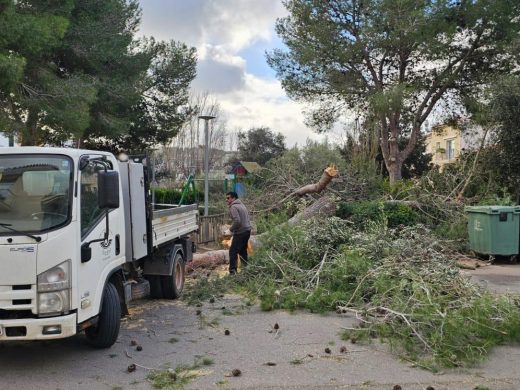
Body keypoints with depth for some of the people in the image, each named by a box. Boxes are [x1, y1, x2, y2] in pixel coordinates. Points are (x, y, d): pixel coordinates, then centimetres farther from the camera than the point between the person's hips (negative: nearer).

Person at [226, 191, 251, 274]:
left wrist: (231, 229, -10)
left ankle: (233, 270, -11)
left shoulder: (233, 207, -13)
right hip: (247, 230, 10)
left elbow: (237, 220, -25)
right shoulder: (241, 205, 17)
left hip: (240, 232, -10)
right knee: (243, 250, 18)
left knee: (233, 251, -7)